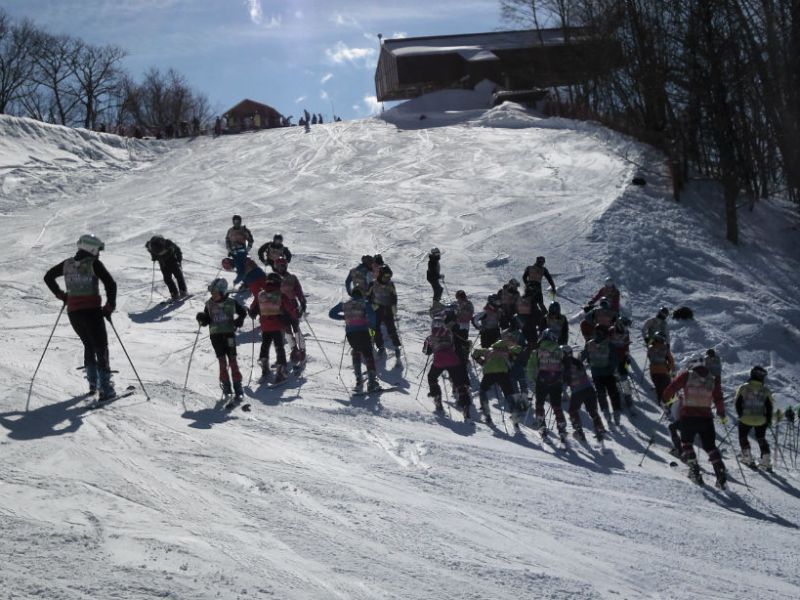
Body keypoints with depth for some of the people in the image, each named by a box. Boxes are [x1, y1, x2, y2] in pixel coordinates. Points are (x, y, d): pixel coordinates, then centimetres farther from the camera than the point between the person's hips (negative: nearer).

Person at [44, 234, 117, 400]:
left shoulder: (67, 264, 10)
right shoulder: (94, 264, -6)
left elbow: (48, 277, 23)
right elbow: (111, 284, -14)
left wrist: (60, 294, 27)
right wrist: (110, 306, -5)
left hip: (73, 312, 6)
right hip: (92, 311, -6)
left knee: (89, 345, 24)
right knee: (101, 348, 0)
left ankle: (92, 382, 24)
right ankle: (105, 389, -8)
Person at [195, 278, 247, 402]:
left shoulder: (231, 303, -3)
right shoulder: (209, 304, 2)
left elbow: (242, 312, 12)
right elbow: (206, 321, 9)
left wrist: (239, 320, -6)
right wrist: (202, 319, -12)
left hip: (229, 334, -2)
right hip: (215, 335, 2)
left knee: (232, 361, -4)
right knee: (222, 363, 1)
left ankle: (238, 390, 0)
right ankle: (226, 388, 10)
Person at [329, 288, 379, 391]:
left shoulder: (344, 304, 14)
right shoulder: (365, 303, 4)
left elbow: (331, 314, 20)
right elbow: (371, 316, -12)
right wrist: (372, 325, 7)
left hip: (350, 334, 4)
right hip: (362, 332, -4)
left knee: (356, 352, 26)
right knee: (368, 355, 1)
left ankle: (358, 379, 20)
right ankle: (372, 382, -10)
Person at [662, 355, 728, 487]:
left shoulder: (686, 375, 1)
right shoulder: (713, 380, 7)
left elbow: (672, 387, -3)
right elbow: (718, 400, 5)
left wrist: (665, 400, 12)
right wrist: (722, 414, 19)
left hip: (687, 415, -2)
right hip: (706, 417, 2)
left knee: (686, 443, 16)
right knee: (710, 446, 13)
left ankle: (694, 469, 1)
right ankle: (720, 472, 2)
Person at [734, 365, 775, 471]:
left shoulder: (743, 388, -9)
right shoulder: (766, 390, -5)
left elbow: (737, 403, -4)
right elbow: (769, 406, 0)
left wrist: (740, 415, 10)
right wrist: (769, 419, 13)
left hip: (746, 419, -2)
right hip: (761, 420, 2)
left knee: (743, 437, 18)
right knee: (761, 439, 18)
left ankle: (747, 458, 9)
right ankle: (766, 460, 11)